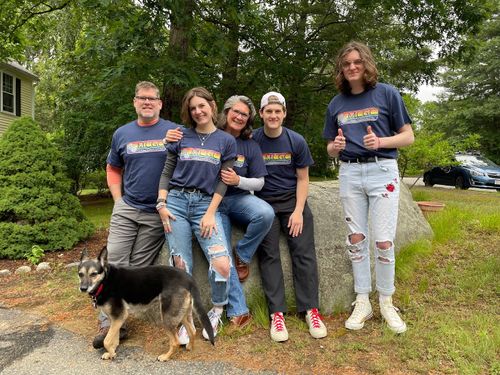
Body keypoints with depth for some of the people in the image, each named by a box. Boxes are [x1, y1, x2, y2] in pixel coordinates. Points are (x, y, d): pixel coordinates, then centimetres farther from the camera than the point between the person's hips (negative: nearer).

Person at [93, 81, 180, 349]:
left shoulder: (174, 132, -1)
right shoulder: (122, 134, 9)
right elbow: (113, 169, 18)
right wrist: (118, 199, 6)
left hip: (158, 213, -2)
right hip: (126, 209, 3)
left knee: (139, 268, 3)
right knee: (114, 262, -3)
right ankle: (109, 323, 3)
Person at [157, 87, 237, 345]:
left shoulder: (226, 141, 8)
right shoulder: (181, 137, 11)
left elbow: (223, 181, 2)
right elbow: (167, 172, 11)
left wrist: (210, 214, -7)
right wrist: (161, 204, -2)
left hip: (206, 204, -1)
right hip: (176, 202, 1)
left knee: (222, 263, -17)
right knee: (181, 266, -2)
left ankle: (216, 312, 9)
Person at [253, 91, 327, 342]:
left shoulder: (296, 141, 2)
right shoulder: (252, 141, -1)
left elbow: (303, 179, 3)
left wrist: (298, 211, -7)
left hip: (293, 200, 1)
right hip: (264, 203, -1)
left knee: (304, 253, -8)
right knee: (269, 254, -10)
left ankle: (311, 310, -1)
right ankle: (277, 314, -6)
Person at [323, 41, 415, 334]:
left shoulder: (387, 94, 0)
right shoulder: (336, 104, 11)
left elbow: (408, 136, 0)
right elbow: (331, 148, 15)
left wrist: (380, 141, -18)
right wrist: (336, 146, -9)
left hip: (382, 171, -3)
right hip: (349, 173, 3)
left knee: (383, 241, -4)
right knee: (356, 239, 5)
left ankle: (386, 302, 15)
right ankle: (363, 302, 17)